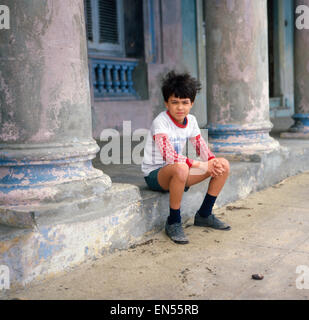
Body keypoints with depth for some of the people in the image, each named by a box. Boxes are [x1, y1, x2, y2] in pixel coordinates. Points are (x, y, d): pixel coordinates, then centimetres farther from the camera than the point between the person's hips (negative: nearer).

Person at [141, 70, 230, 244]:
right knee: (180, 169, -42)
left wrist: (213, 161, -17)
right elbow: (170, 156, -30)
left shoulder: (191, 120, 3)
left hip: (178, 173, 7)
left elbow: (201, 147, 5)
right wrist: (201, 165, -29)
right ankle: (174, 222, -20)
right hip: (155, 174, -7)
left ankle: (204, 215, 9)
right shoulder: (160, 122, -20)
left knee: (223, 165, -5)